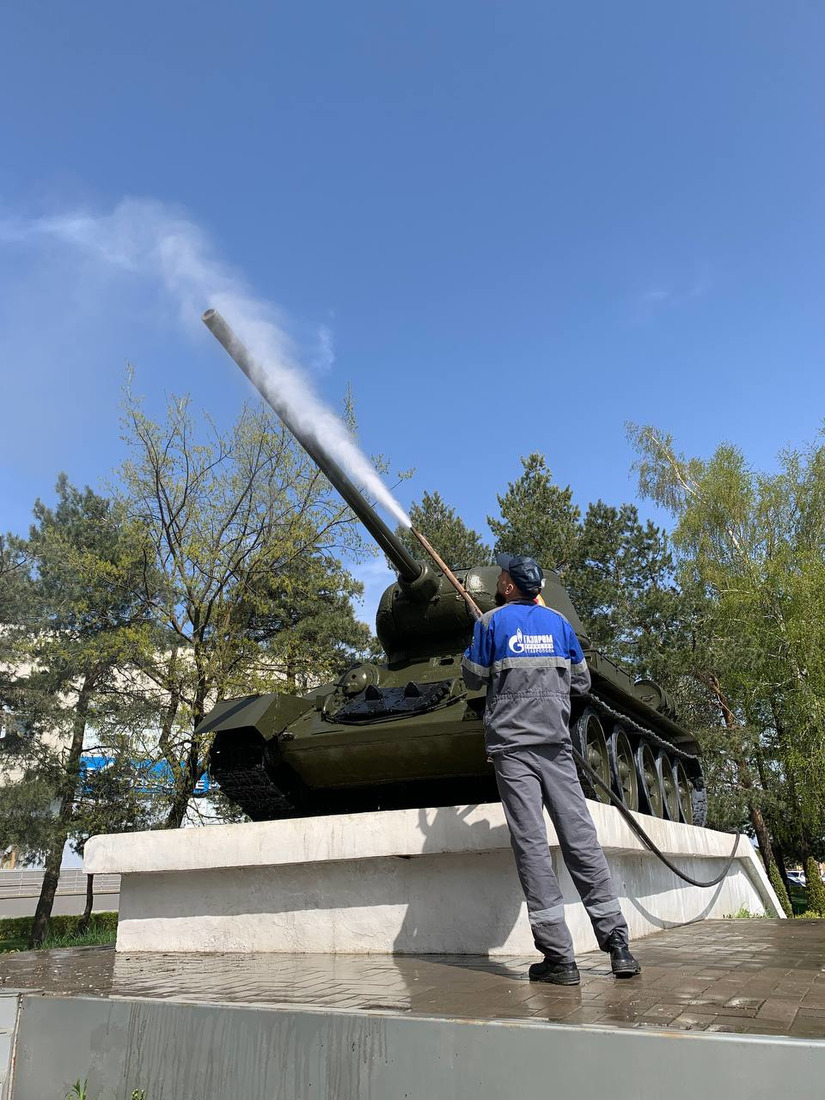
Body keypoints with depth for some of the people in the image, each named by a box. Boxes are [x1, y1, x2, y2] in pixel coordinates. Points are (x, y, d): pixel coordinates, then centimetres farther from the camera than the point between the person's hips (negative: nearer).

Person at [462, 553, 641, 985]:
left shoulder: (492, 621, 0)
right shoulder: (558, 621, 10)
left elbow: (473, 679, 6)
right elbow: (582, 682, 14)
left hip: (511, 746, -3)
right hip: (556, 743, 4)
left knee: (531, 843, -4)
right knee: (580, 837, 5)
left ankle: (558, 956, -4)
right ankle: (618, 944, 7)